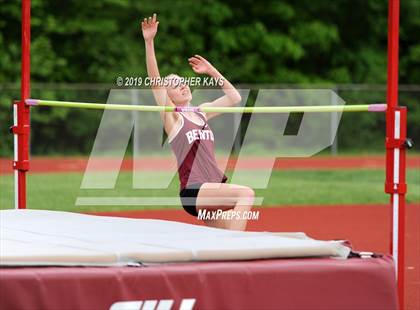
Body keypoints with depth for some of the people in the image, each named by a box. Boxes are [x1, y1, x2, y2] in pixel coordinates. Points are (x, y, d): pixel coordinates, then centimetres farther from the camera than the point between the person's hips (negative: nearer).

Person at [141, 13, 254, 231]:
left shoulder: (201, 113, 18)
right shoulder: (172, 118, 2)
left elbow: (234, 98, 25)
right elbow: (155, 82, -10)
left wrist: (211, 71, 20)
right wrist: (149, 42, -18)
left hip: (215, 188, 7)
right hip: (193, 191, -7)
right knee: (245, 193, -27)